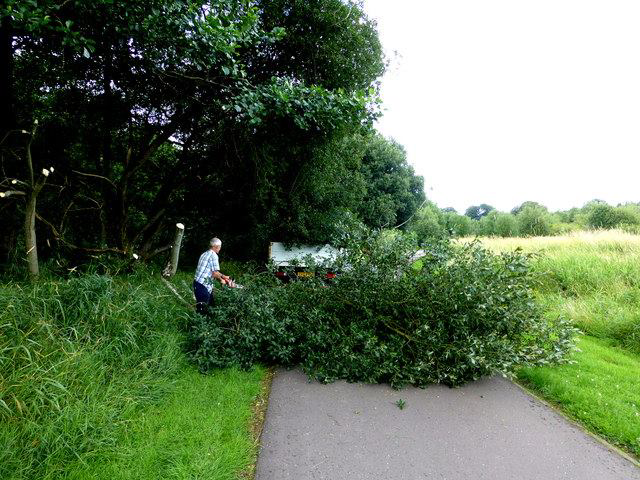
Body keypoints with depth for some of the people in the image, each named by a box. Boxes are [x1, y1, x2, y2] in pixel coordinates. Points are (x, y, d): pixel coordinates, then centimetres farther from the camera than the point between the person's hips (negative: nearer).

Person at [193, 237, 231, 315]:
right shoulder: (214, 255, -12)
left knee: (211, 305, 18)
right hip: (203, 285, -9)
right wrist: (221, 279, 3)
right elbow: (215, 273, -16)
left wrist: (223, 276, 25)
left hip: (197, 283, 9)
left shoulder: (204, 254, 16)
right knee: (202, 310, -3)